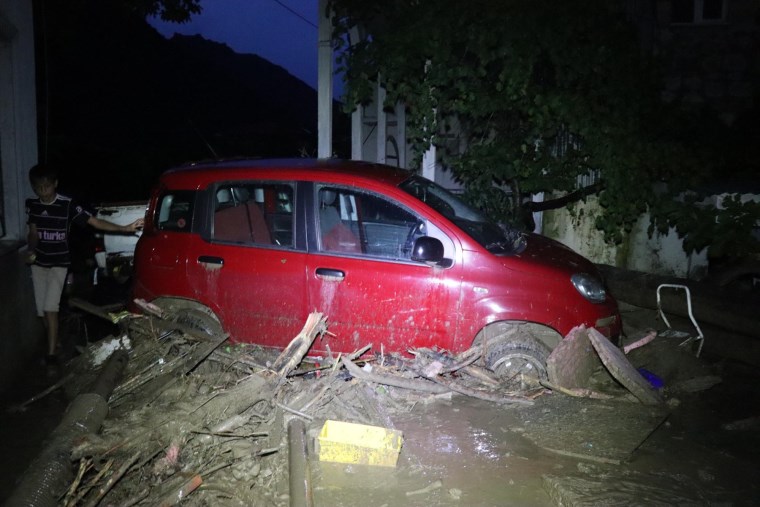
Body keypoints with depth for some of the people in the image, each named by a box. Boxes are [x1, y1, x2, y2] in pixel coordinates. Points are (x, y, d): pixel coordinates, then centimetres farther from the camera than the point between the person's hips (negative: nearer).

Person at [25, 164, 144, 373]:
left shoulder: (68, 205, -16)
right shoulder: (32, 205, -2)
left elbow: (95, 221, -19)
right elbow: (33, 233, 7)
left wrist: (124, 228, -29)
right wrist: (30, 250, -14)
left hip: (59, 263, -5)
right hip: (38, 263, 5)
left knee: (50, 309, -13)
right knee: (42, 311, 9)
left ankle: (52, 355, -4)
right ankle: (53, 345, 29)